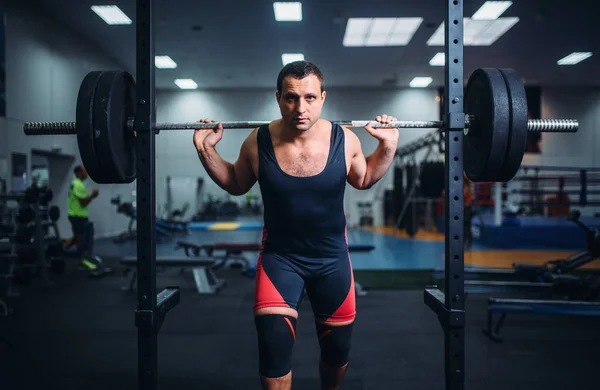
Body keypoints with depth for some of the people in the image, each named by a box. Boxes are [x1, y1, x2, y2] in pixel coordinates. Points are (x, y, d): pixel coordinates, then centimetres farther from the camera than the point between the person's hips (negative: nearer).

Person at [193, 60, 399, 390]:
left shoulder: (345, 140, -12)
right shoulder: (257, 143, -13)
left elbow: (364, 180, 8)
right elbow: (236, 185, 5)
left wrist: (389, 145, -6)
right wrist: (206, 150, -7)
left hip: (332, 257, 2)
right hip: (280, 255, -1)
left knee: (338, 350, 14)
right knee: (273, 344, -15)